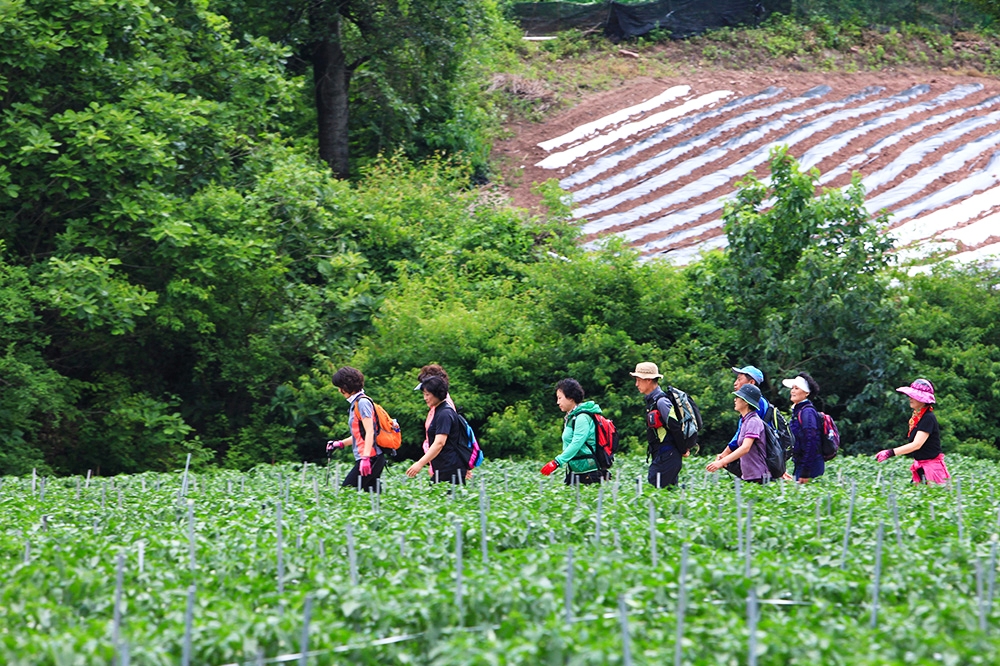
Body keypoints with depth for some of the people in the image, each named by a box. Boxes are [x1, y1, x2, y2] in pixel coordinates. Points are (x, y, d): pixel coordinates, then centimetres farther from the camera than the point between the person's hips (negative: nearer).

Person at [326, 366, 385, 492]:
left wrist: (365, 457, -24)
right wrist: (341, 444, 23)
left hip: (370, 457, -10)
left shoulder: (362, 402, -10)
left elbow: (369, 432, -18)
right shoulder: (355, 404, 19)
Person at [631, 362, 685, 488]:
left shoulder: (661, 401, -16)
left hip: (666, 457, -10)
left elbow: (676, 428, -17)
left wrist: (682, 450, -7)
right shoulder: (651, 400, 15)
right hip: (661, 456, 10)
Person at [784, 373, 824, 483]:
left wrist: (805, 473, -22)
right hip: (800, 463, 9)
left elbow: (811, 443, -20)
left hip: (810, 465, -9)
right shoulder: (796, 411, 15)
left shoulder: (807, 412, -14)